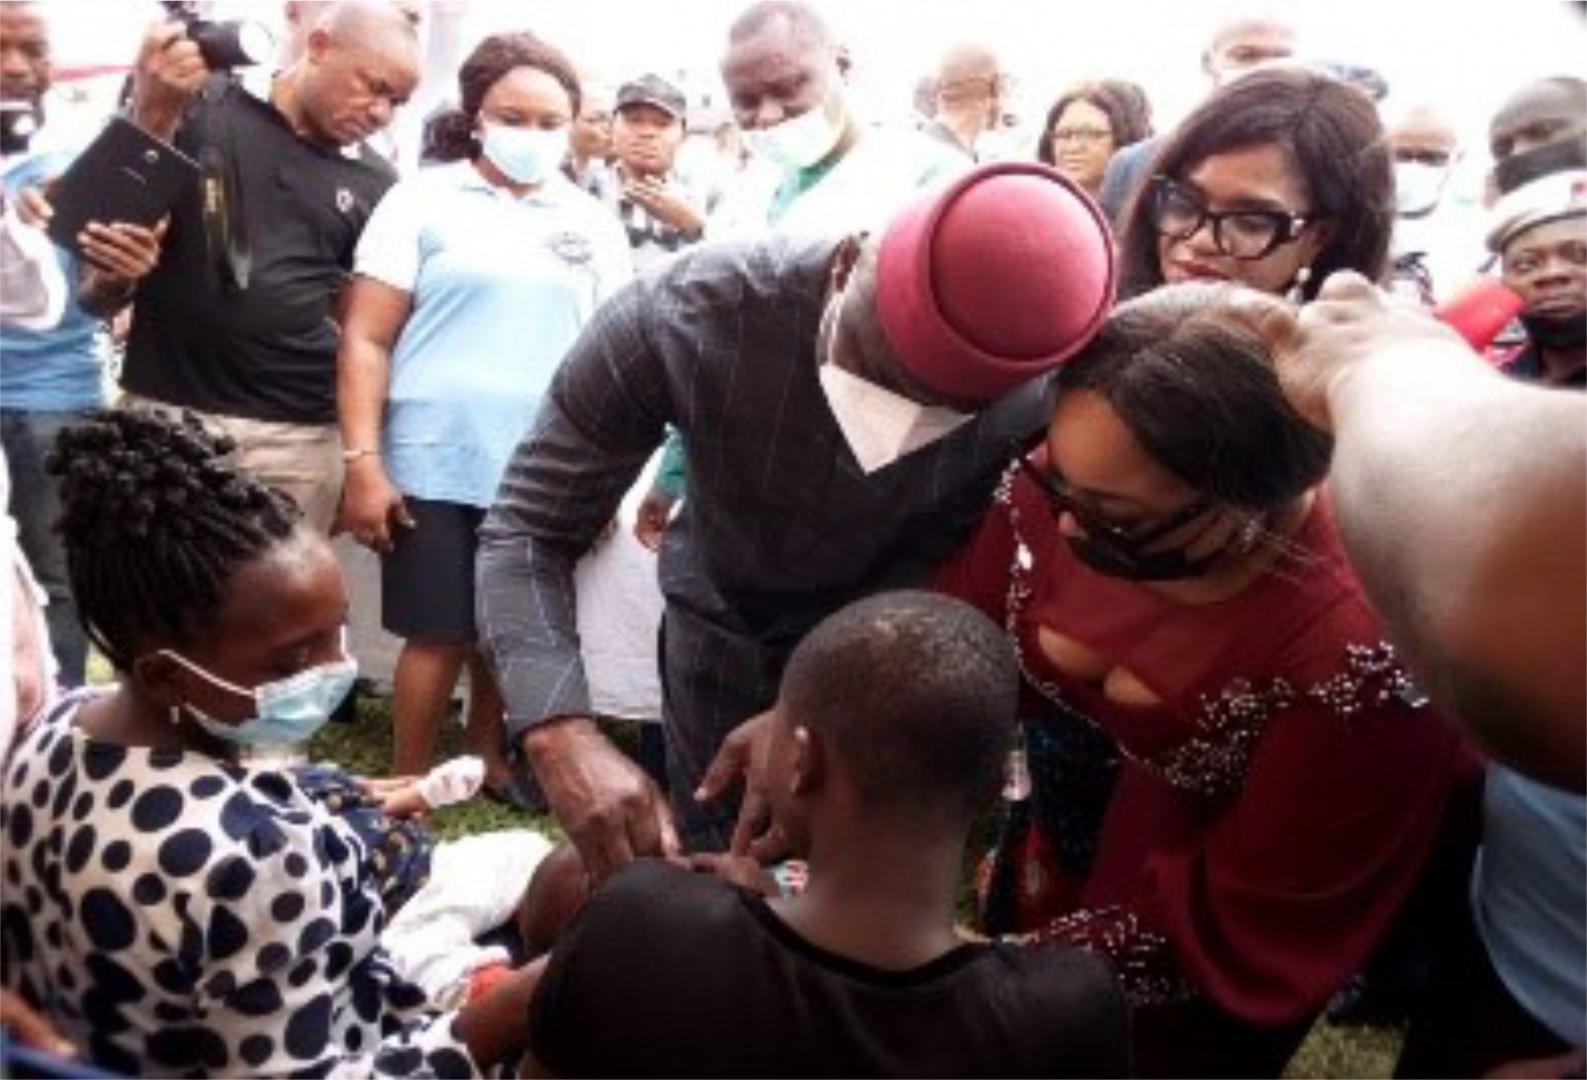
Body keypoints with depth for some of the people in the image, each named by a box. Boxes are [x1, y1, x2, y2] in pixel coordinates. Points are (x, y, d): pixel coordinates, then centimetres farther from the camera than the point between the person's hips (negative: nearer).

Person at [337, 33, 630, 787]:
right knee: (438, 636, 4)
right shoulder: (423, 200, 0)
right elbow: (366, 339, -4)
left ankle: (487, 758, 34)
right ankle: (407, 785, 21)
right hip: (438, 466, -3)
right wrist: (362, 461, -12)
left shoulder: (593, 224, 9)